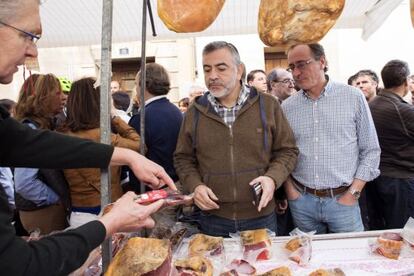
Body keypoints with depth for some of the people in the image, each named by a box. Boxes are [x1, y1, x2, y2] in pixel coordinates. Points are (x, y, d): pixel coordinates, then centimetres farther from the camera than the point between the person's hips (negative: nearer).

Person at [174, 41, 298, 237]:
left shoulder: (268, 106, -3)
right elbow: (183, 158, 8)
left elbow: (287, 151, 2)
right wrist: (194, 185, -8)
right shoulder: (195, 112, 1)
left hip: (261, 216, 0)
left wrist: (272, 178, -15)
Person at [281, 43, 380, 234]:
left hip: (342, 200, -1)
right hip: (301, 201, 2)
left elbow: (371, 151, 0)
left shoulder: (353, 97, -2)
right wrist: (289, 188, -2)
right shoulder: (286, 107, 2)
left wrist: (353, 193, -5)